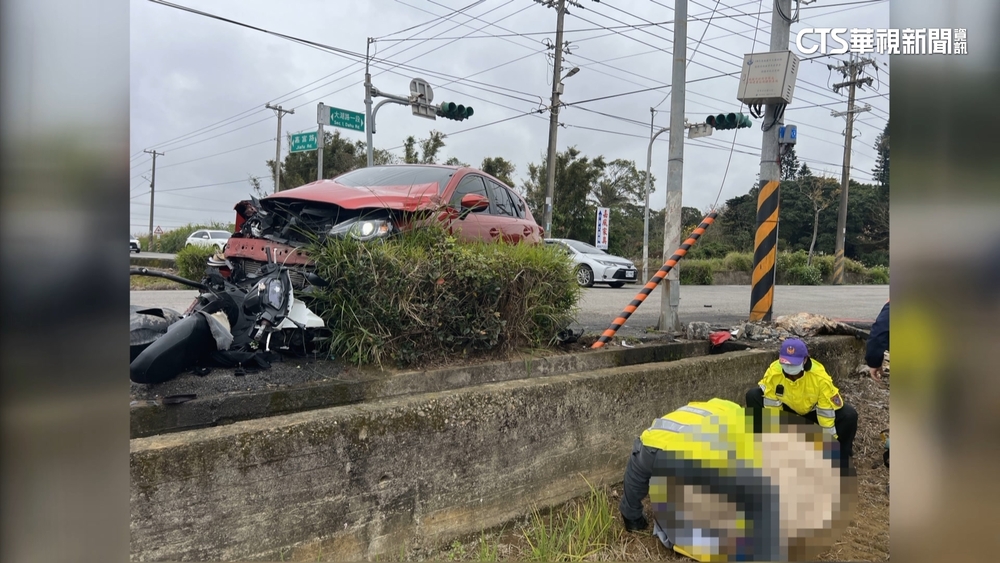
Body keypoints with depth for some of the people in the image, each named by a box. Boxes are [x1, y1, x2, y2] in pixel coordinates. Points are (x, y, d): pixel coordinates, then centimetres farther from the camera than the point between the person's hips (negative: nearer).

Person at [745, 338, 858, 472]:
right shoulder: (773, 372, -31)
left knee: (849, 416, -26)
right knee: (753, 396, -19)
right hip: (787, 406, 1)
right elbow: (772, 407, -21)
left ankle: (840, 460, -2)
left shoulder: (820, 377, -34)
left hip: (814, 409, -1)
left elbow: (826, 412, -26)